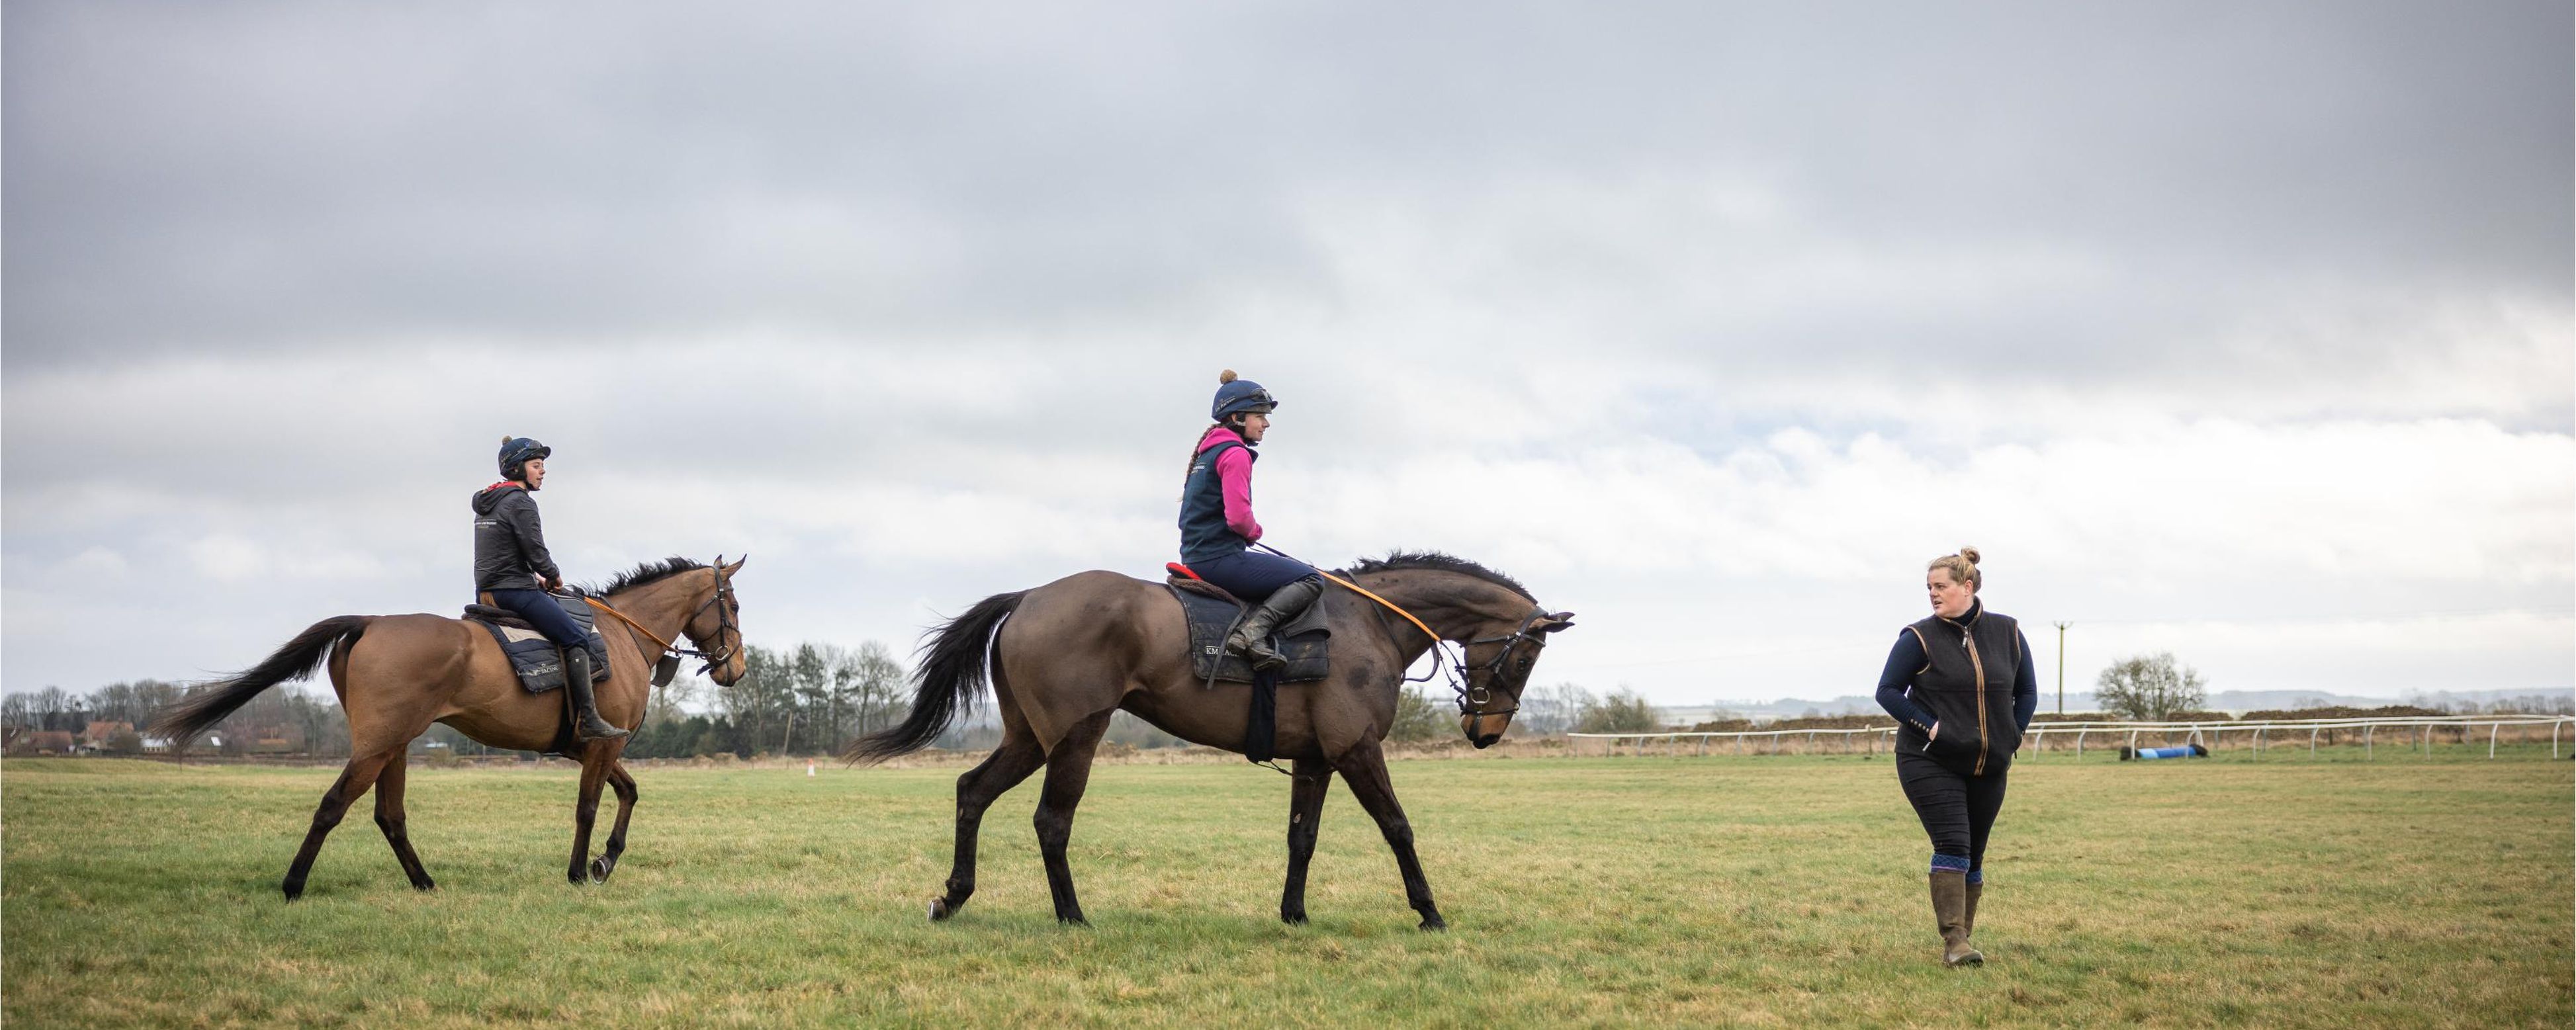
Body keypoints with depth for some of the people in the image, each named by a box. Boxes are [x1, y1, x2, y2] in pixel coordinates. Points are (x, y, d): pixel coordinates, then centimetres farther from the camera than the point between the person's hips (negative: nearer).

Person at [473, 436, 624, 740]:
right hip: (515, 590, -10)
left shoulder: (487, 501, 18)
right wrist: (553, 576, 3)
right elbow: (536, 553, -17)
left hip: (488, 590, 10)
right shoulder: (521, 503, -13)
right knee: (576, 638, -11)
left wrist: (535, 578, 16)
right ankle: (588, 720, -20)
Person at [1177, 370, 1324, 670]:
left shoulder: (1208, 451, 19)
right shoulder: (1236, 454, -11)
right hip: (1222, 558, -10)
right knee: (1311, 580, -8)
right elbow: (1238, 517, -22)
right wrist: (1255, 531, 0)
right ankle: (1253, 630, -22)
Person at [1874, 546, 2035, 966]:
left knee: (1973, 856, 9)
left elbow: (2027, 691, 15)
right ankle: (1954, 942, -19)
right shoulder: (1919, 638, -6)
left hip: (1988, 768, 4)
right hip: (1930, 763, -4)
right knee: (1952, 845, -16)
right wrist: (1929, 727, -15)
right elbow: (1887, 691, -5)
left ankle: (1960, 940, 19)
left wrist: (2012, 738, 3)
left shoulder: (2007, 633, 4)